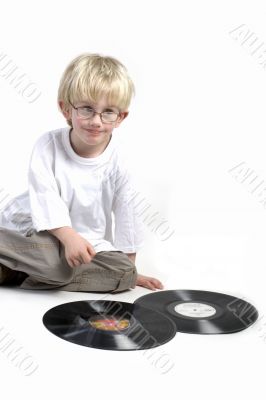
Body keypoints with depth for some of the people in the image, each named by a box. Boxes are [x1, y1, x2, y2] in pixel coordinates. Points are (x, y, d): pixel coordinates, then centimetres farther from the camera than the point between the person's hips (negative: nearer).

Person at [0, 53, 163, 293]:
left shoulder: (117, 164, -8)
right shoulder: (49, 144, -12)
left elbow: (126, 217, -1)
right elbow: (45, 195, -18)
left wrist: (130, 270, 4)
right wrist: (69, 237, -31)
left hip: (86, 242, 5)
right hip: (33, 231, -5)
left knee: (123, 271, -23)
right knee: (58, 263, -37)